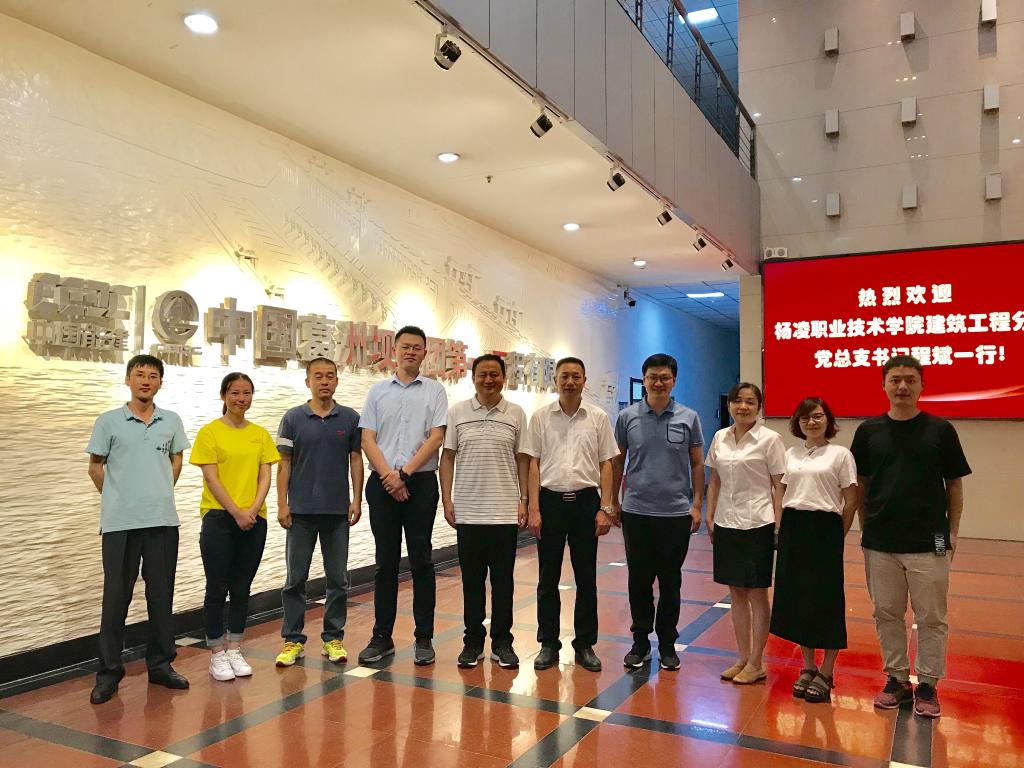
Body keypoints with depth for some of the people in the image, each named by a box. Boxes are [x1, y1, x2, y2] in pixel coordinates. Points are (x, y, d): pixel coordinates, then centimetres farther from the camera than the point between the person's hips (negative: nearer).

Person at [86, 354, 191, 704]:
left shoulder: (171, 421, 7)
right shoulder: (108, 421, 1)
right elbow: (95, 466, 7)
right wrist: (116, 499, 9)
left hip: (163, 521, 2)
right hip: (120, 523, -2)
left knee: (161, 596, 9)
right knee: (116, 597, 3)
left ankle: (160, 664, 21)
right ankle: (108, 671, 16)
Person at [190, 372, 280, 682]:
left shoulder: (260, 434, 9)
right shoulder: (210, 432, -2)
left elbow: (265, 476, 4)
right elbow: (211, 478, -7)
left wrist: (253, 510, -11)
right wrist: (236, 512, -14)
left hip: (254, 520, 4)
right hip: (219, 518, -3)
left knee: (242, 588, 10)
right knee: (217, 588, 2)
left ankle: (234, 650, 21)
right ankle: (217, 654, 13)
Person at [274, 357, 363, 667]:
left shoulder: (350, 418, 3)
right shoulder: (293, 418, 1)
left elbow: (356, 460, 6)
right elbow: (284, 462, 2)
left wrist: (356, 500, -1)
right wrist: (282, 503, -4)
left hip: (338, 511, 1)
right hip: (301, 510, -1)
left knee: (338, 579, 6)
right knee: (295, 578, 5)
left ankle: (333, 638, 18)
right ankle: (293, 640, 16)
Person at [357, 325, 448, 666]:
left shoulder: (434, 390, 5)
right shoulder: (378, 391, 11)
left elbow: (436, 437, -4)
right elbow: (367, 439, 3)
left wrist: (404, 474, -11)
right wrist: (388, 476, -9)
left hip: (420, 482, -2)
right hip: (382, 483, 2)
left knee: (421, 560, 3)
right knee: (386, 562, 7)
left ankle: (424, 638, 11)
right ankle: (382, 637, 16)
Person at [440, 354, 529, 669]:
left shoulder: (516, 414, 3)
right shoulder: (457, 412, 3)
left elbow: (522, 459, 5)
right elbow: (448, 457, 4)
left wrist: (524, 500, -1)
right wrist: (447, 500, -1)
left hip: (505, 511, 0)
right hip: (467, 511, 0)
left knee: (503, 580, 7)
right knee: (471, 580, 8)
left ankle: (501, 642, 19)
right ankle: (473, 641, 21)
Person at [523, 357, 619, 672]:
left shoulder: (598, 418, 3)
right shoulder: (541, 417, 2)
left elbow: (606, 465, 4)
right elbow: (534, 465, 2)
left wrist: (605, 508, -3)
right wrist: (534, 509, -4)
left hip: (586, 501, 0)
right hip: (551, 500, 0)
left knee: (586, 577, 7)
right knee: (548, 577, 7)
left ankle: (585, 645, 20)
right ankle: (548, 644, 19)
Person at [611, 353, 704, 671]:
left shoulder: (689, 418, 0)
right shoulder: (627, 417, 1)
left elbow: (698, 464, 5)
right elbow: (617, 461, 8)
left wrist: (697, 505, 0)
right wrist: (613, 501, 7)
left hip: (676, 513, 0)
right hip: (636, 512, 1)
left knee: (670, 582, 9)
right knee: (639, 580, 8)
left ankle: (667, 644, 23)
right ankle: (640, 641, 23)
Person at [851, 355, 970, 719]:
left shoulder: (940, 430, -1)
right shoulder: (869, 430, 2)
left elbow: (954, 484, 4)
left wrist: (952, 531, 2)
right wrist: (865, 525, 5)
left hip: (928, 542, -1)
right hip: (879, 542, 2)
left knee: (931, 618, 6)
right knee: (887, 614, 11)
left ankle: (927, 685, 21)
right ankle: (897, 678, 25)